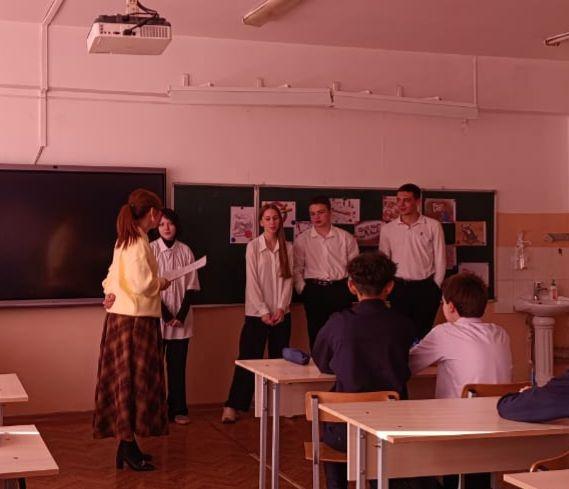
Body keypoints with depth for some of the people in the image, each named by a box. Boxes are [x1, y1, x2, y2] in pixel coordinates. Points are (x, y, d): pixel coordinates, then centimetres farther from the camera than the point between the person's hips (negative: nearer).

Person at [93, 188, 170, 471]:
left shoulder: (125, 240, 14)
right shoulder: (138, 242, -16)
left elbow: (114, 275, 19)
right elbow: (142, 284, -23)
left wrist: (110, 293, 2)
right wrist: (161, 284, -5)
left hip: (120, 315, 9)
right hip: (136, 319, -9)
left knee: (127, 381, 12)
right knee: (133, 381, -2)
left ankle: (127, 445, 20)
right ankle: (128, 446, 4)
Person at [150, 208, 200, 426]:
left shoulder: (185, 251, 3)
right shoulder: (150, 249, -3)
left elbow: (191, 286, 4)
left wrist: (182, 315, -6)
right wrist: (165, 313, -10)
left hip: (181, 320, 2)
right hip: (157, 317, -2)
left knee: (178, 365, 6)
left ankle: (178, 410, 15)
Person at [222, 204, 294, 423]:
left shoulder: (287, 248, 6)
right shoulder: (253, 246, -3)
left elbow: (288, 279, 3)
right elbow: (252, 282, -6)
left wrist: (281, 308, -8)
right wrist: (263, 311, -12)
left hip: (281, 313, 3)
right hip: (257, 313, -3)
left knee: (279, 360, 7)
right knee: (248, 359, -4)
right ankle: (232, 407, 0)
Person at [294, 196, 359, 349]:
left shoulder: (346, 238, 4)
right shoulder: (302, 240, 4)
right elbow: (297, 269, 6)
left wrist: (350, 288, 0)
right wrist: (302, 289, -2)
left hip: (340, 290, 0)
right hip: (314, 291, 0)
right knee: (316, 336, 3)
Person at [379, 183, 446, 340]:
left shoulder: (433, 226, -2)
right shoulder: (388, 229, 3)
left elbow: (440, 259, 1)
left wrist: (436, 286, 0)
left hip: (426, 287, -1)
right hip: (399, 287, 1)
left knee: (423, 332, 3)